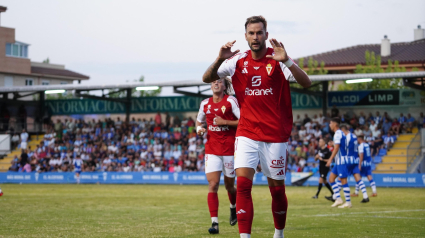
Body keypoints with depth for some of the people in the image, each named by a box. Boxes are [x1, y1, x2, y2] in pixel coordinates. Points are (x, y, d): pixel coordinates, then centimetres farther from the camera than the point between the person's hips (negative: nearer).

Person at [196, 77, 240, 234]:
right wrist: (199, 129, 2)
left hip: (230, 149, -2)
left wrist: (225, 122, -17)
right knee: (213, 185, -12)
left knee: (229, 186, 11)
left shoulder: (231, 101, -6)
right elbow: (199, 121, 24)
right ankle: (214, 223, -14)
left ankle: (233, 208, 45)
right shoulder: (205, 104, 7)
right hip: (212, 149, 3)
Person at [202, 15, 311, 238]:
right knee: (243, 184, -15)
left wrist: (286, 61, -33)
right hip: (247, 134, 2)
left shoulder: (277, 59, -6)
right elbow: (207, 78, -1)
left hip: (275, 135, -1)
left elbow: (306, 83, -18)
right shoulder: (238, 60, 3)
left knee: (277, 189, 7)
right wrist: (219, 60, -20)